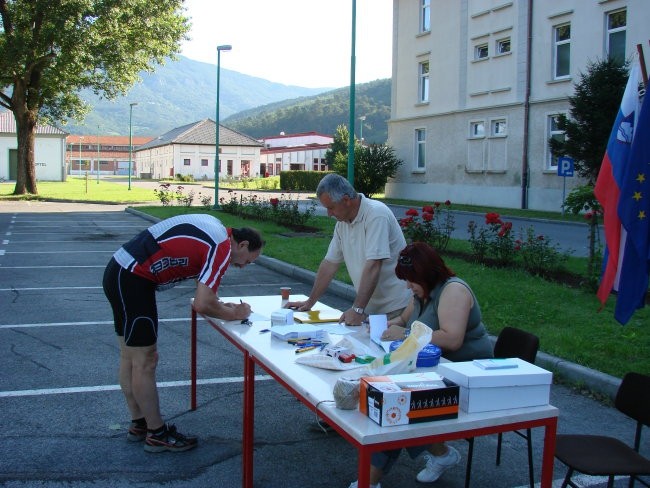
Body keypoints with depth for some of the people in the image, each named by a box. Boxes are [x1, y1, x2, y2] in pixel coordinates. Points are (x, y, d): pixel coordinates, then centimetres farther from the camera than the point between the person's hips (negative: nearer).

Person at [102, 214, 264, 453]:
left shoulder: (215, 228, 12)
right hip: (132, 280, -10)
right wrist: (233, 314, -5)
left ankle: (139, 424, 30)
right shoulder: (222, 248, -16)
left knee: (130, 356, 17)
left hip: (120, 270, 10)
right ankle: (156, 434, 12)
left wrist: (222, 306, 11)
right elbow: (201, 304, -21)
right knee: (145, 361, 0)